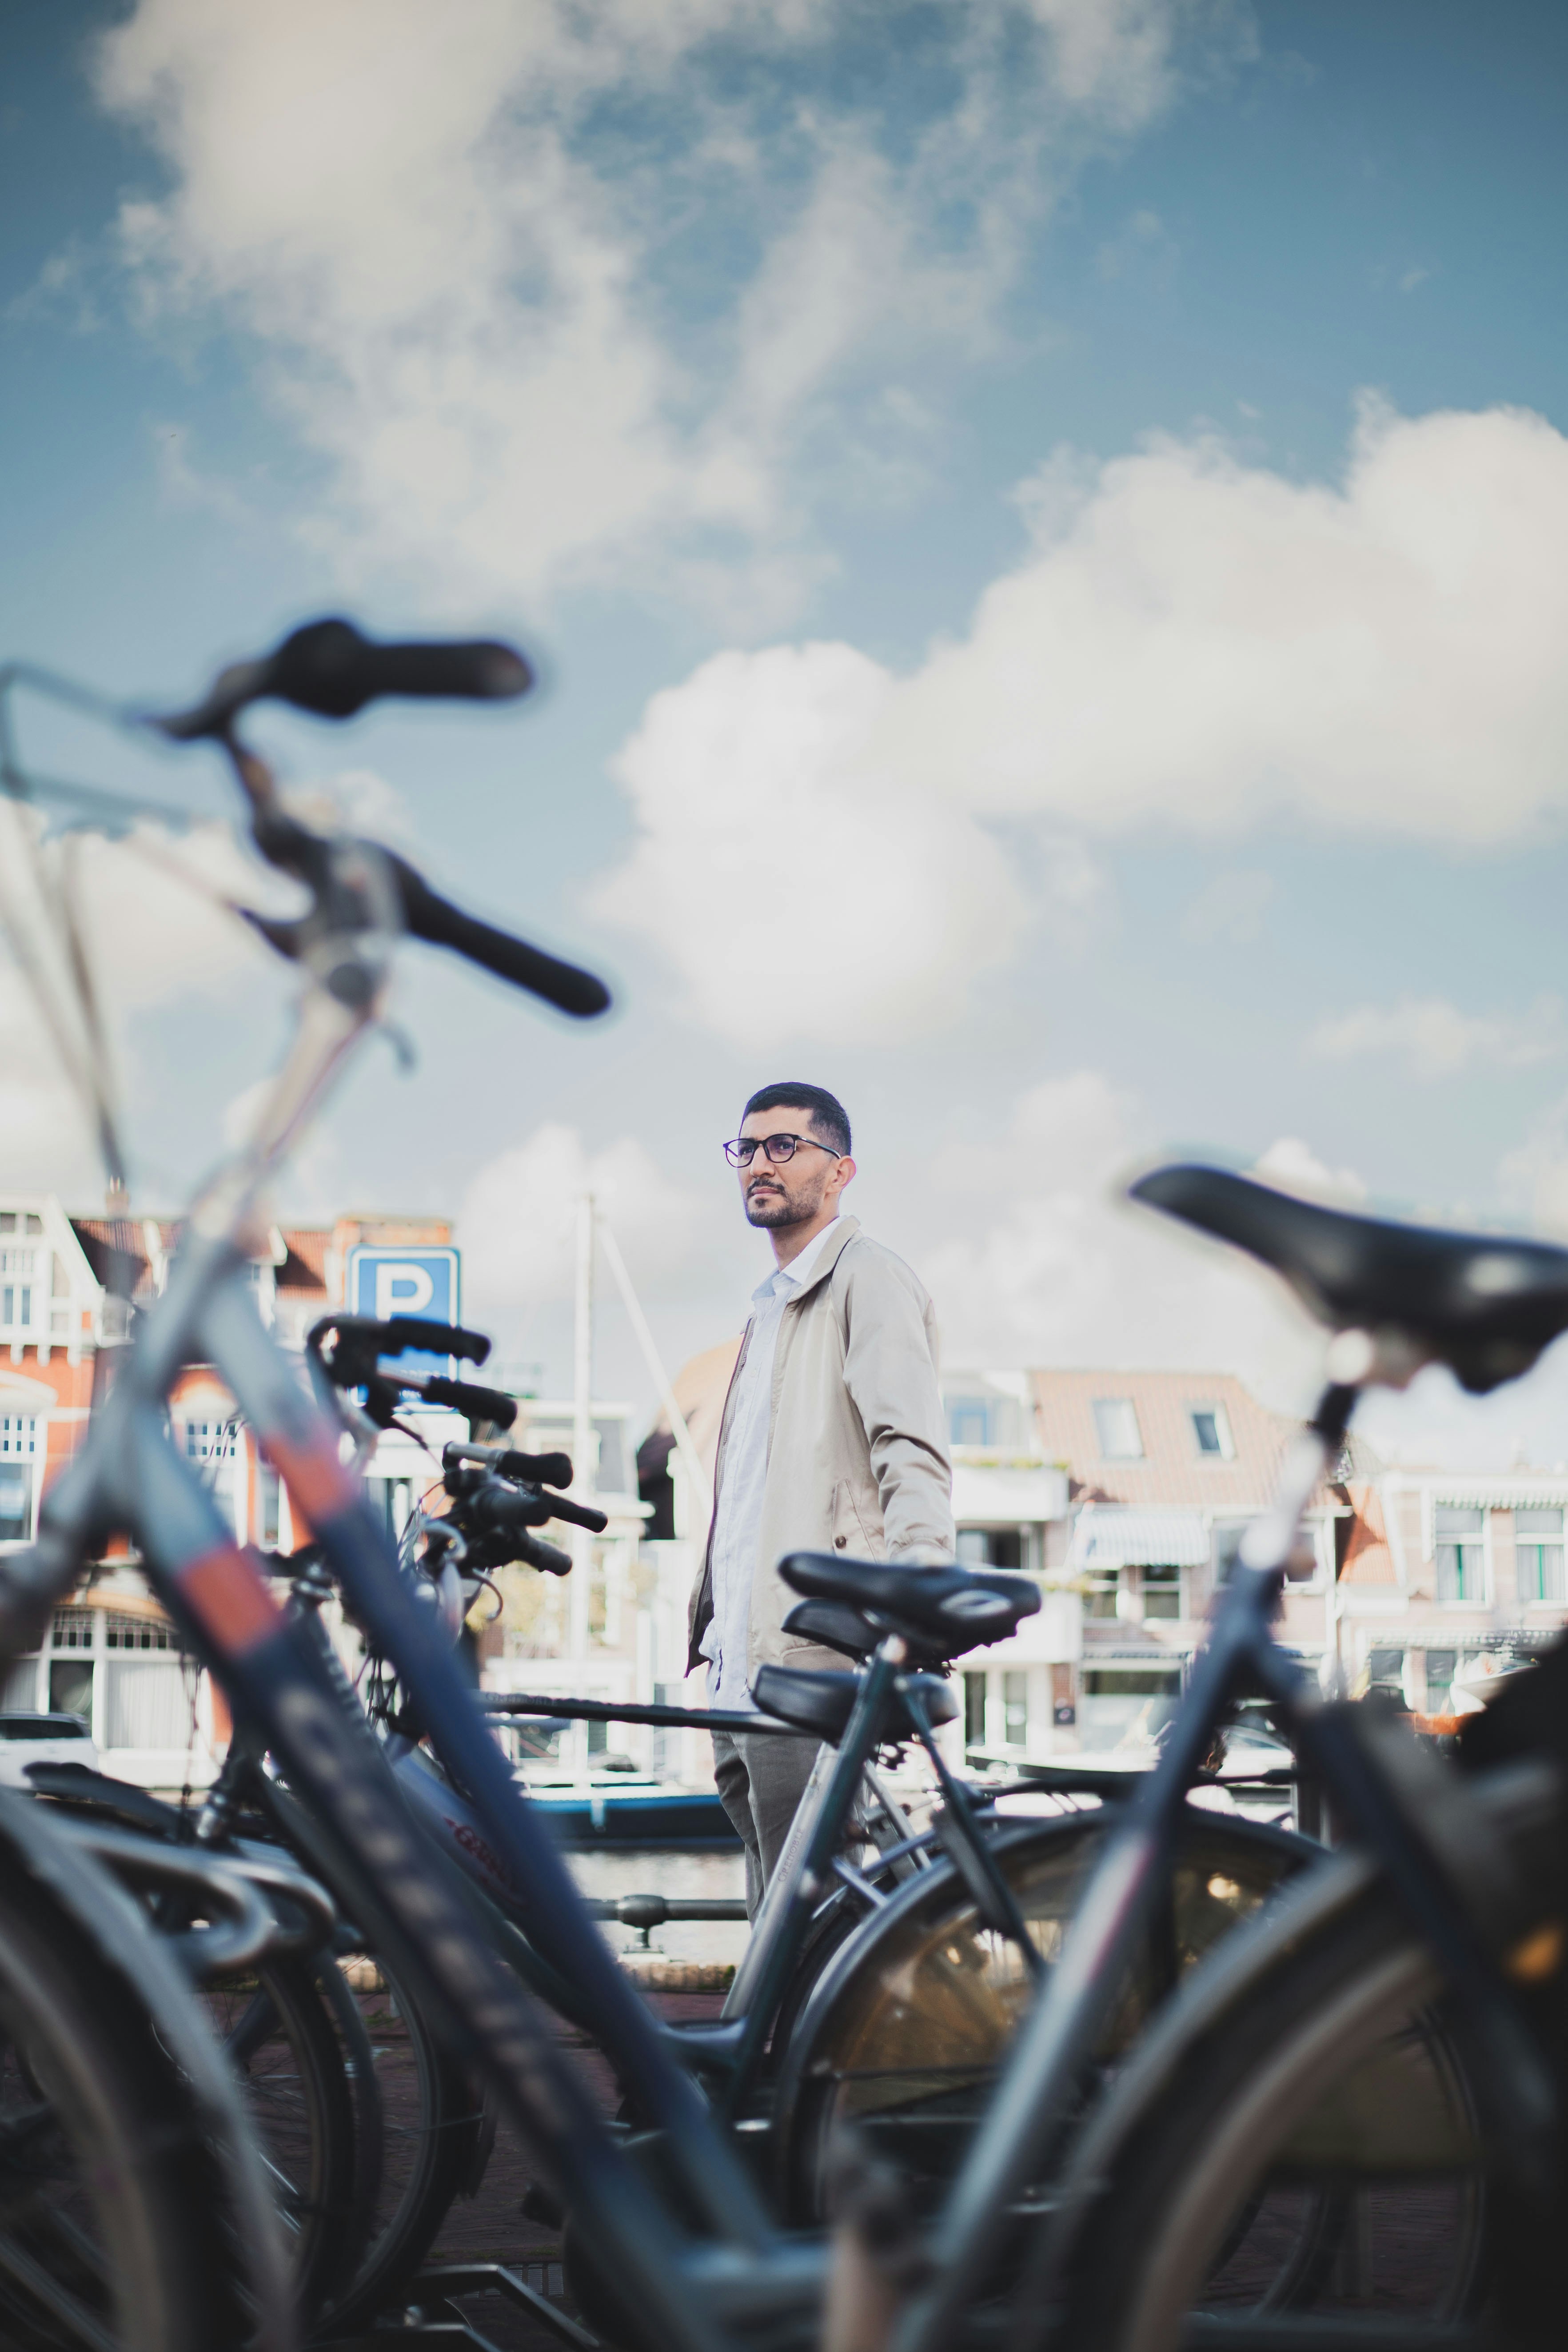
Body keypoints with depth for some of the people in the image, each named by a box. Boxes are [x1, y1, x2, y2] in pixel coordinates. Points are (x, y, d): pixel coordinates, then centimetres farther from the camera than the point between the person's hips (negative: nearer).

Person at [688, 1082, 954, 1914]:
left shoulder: (868, 1278, -3)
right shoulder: (770, 1306, 26)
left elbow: (911, 1454, -16)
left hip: (815, 1664, -9)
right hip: (743, 1666, 10)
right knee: (774, 1916, 11)